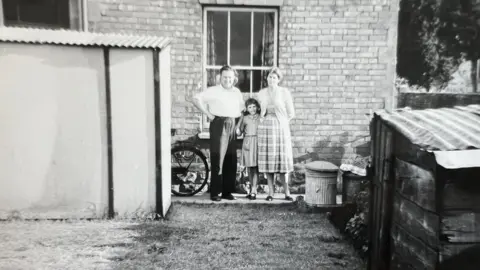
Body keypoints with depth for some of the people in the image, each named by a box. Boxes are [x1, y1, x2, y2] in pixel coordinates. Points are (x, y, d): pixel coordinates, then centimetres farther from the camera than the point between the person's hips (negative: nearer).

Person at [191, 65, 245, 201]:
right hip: (218, 125, -6)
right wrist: (208, 113, -11)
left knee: (231, 159, 7)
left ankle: (227, 191, 17)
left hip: (232, 126, 6)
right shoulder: (213, 90, -2)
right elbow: (196, 99, -10)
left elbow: (242, 107, 30)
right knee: (218, 158, -6)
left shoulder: (237, 92, 16)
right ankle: (215, 192, 1)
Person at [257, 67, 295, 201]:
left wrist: (280, 121, 8)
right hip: (265, 128, 2)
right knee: (268, 160, 1)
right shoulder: (261, 93, 8)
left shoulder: (284, 92, -1)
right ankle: (270, 192, 8)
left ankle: (287, 193, 4)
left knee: (282, 159, -3)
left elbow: (291, 113, 3)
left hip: (281, 127, -2)